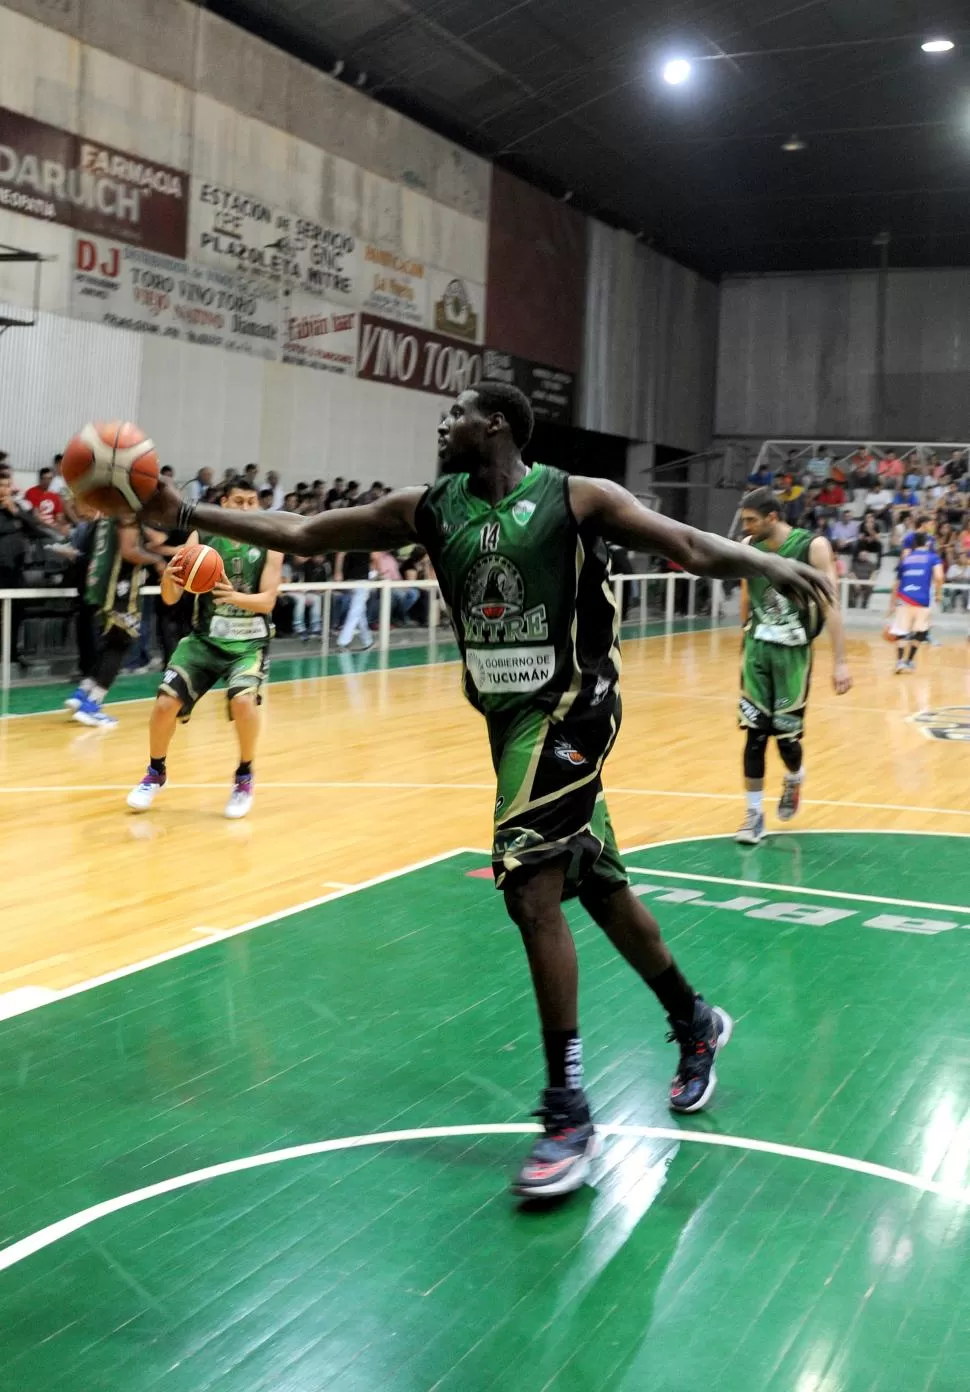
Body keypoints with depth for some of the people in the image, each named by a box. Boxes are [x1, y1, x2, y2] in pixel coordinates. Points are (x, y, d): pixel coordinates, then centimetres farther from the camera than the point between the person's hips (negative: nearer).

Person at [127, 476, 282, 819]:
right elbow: (171, 598, -9)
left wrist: (235, 596, -35)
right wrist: (167, 578, -32)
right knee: (165, 702, -10)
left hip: (249, 642, -2)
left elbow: (268, 600, -15)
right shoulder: (202, 537, -6)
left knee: (243, 700, -28)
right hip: (205, 638, 2)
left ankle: (244, 778, -3)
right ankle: (156, 773, 19)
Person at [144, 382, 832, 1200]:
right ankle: (697, 1024, 38)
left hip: (571, 709, -6)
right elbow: (298, 534, 5)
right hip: (507, 716, 6)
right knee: (599, 887, 15)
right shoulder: (429, 509, 4)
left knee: (532, 887, -17)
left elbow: (690, 547, -11)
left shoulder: (577, 499, -9)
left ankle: (568, 1114, -7)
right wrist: (186, 514, 1)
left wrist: (766, 564, -27)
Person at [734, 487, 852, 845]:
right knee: (755, 732, -2)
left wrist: (840, 661, -18)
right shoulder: (749, 548, 0)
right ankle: (754, 813, 8)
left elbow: (831, 605, -14)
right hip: (757, 647, 3)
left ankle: (794, 780, 35)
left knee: (787, 733, 1)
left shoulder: (813, 547, -14)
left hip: (793, 651, -3)